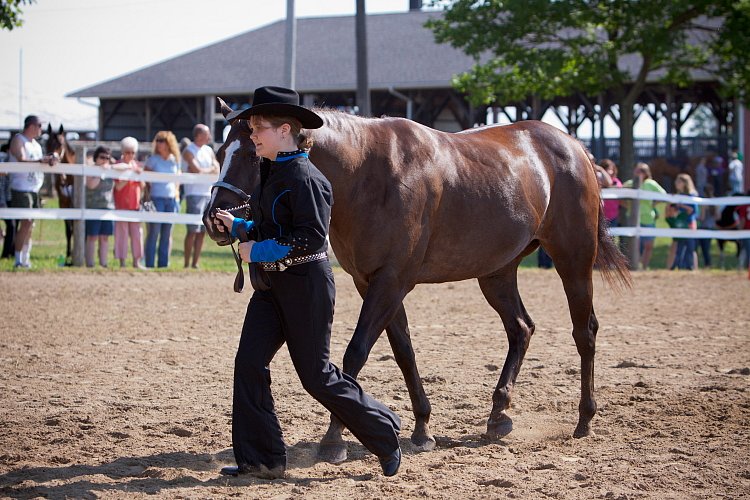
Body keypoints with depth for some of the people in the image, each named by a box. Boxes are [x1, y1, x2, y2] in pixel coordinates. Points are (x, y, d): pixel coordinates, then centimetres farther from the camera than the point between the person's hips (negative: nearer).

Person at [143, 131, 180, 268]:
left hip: (171, 199, 4)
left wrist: (177, 196, 12)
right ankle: (149, 264, -4)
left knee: (167, 233, 5)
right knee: (153, 232, -6)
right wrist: (147, 196, -4)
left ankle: (164, 264, 9)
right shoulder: (152, 159, 0)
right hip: (156, 198, -4)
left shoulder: (175, 160, 10)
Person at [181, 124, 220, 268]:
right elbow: (197, 170, -16)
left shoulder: (209, 150, 16)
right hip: (194, 193, -7)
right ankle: (187, 264, -7)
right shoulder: (189, 151, -6)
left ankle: (195, 263, 10)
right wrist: (210, 170, 1)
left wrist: (202, 171, -10)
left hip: (208, 193, 7)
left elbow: (217, 171, 8)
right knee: (193, 230, -10)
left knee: (202, 231, 6)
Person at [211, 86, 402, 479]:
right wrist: (236, 226, 6)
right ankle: (260, 458, 4)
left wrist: (258, 251, -20)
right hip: (272, 283, 9)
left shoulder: (304, 178, -18)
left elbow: (311, 237, -24)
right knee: (248, 362, -1)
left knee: (316, 375, 0)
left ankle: (384, 433, 18)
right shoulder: (272, 173, 11)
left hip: (305, 283, -9)